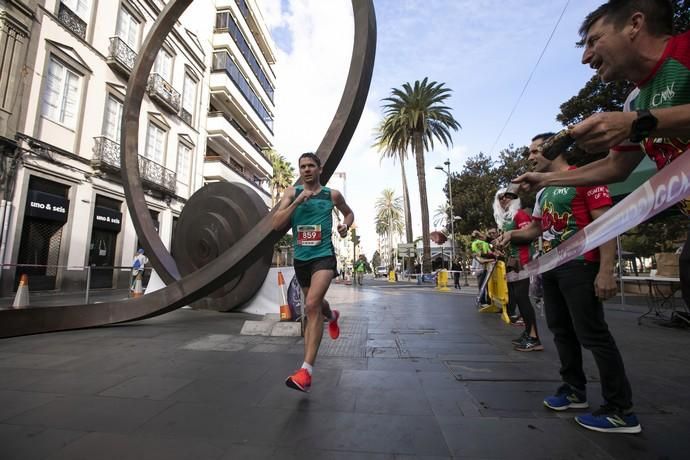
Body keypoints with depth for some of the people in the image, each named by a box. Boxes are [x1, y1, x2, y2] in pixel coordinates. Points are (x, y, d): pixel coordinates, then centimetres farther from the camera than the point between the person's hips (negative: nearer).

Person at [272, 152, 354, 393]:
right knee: (314, 306, 21)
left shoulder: (332, 194, 2)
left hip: (323, 256, -3)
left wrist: (345, 225, -1)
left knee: (311, 305, -23)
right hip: (301, 258, 4)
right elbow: (276, 224, -9)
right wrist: (297, 201, -20)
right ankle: (332, 316, 59)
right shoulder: (292, 192, 2)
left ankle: (306, 371, -20)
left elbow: (349, 212, 21)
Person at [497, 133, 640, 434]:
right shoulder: (542, 193, 17)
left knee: (593, 334, -6)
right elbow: (535, 229, 25)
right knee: (561, 331, 14)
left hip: (579, 267, -9)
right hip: (549, 269, 9)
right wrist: (512, 234, 3)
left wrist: (606, 270, -21)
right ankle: (574, 391, 27)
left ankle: (621, 411, 6)